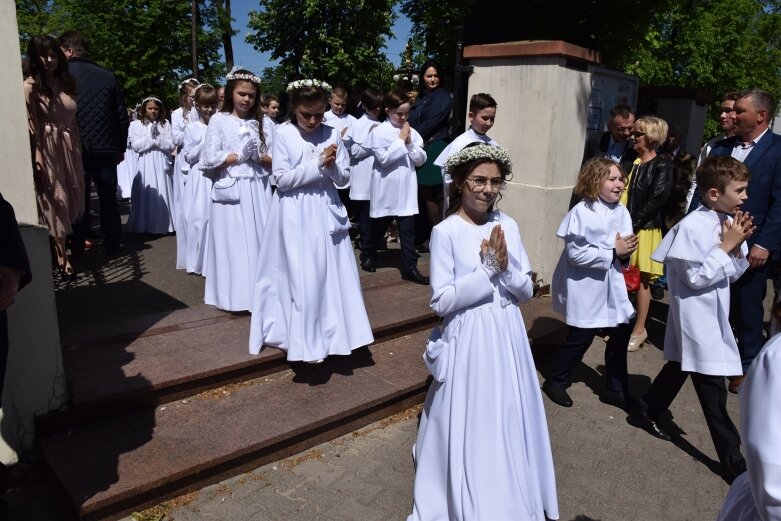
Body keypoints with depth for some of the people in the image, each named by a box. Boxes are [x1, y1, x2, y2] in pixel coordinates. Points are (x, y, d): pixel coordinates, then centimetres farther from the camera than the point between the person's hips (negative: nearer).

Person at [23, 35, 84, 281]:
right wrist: (37, 155, -18)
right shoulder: (31, 86, -6)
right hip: (49, 149, -6)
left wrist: (77, 149, 9)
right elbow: (32, 125, -12)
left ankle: (67, 242, 30)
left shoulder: (65, 82, 13)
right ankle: (62, 257, 4)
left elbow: (73, 120, 13)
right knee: (55, 202, -2)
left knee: (72, 200, 12)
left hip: (70, 148, 6)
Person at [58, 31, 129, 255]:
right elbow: (122, 116, 4)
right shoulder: (108, 76, 3)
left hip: (75, 147, -2)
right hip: (106, 147, 2)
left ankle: (78, 247, 12)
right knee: (108, 196, 10)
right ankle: (112, 244, 15)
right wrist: (121, 148, 12)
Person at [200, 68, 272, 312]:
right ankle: (235, 294, 10)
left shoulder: (257, 122, 13)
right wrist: (240, 156, -11)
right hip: (231, 189, -4)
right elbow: (210, 159, -7)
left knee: (259, 238, 4)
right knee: (233, 242, -1)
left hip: (257, 189, 4)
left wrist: (258, 156, -7)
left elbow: (270, 160, 13)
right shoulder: (219, 120, 1)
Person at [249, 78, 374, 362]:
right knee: (301, 278, -1)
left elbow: (343, 179, 4)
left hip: (325, 211, 3)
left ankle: (329, 334, 23)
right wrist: (317, 165, -16)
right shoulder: (284, 134, -5)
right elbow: (282, 179, -11)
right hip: (295, 215, -3)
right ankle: (304, 342, 11)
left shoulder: (332, 134, 2)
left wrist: (332, 166, -17)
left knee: (330, 274, 8)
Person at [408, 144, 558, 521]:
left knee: (509, 423, 18)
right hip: (468, 342, -5)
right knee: (468, 428, 8)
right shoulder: (446, 232, -12)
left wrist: (505, 266, -15)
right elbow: (441, 301, -15)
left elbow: (526, 290, 4)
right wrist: (487, 269, -18)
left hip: (507, 339, 5)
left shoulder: (508, 226, 2)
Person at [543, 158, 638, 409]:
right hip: (585, 286, -7)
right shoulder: (582, 212, -18)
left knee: (621, 333, 10)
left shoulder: (621, 212, 2)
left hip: (611, 284, 7)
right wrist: (613, 252, -20)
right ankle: (555, 381, 26)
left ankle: (616, 389, 28)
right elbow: (576, 253, -24)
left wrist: (625, 253, -14)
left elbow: (622, 249, 9)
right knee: (581, 337, 4)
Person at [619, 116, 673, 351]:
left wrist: (632, 224, -17)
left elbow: (656, 200, -14)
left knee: (641, 279, 3)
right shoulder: (629, 161, 11)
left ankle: (639, 329, 13)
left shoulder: (662, 166, -6)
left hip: (643, 228, -5)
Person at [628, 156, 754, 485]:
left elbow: (733, 273, 10)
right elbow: (696, 278, -20)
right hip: (696, 317, -9)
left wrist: (738, 246, -7)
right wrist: (726, 246, -19)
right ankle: (732, 459, 11)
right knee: (712, 387, 0)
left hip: (713, 314, 9)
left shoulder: (728, 223, 4)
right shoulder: (692, 227, -20)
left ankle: (645, 412, 38)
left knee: (679, 366, 20)